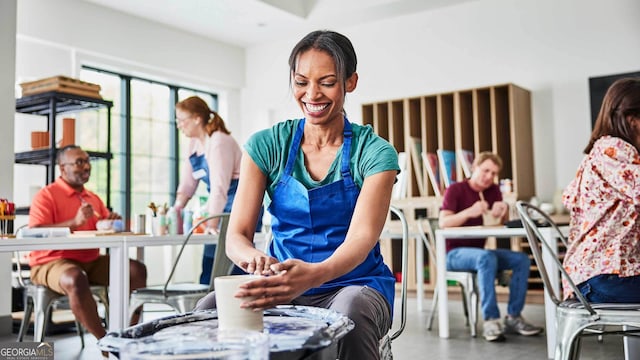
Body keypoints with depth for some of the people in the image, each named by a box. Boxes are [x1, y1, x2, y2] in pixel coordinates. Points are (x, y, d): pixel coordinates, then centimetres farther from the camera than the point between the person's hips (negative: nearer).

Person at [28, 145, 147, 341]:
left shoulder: (93, 198, 17)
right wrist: (75, 222, -25)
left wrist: (113, 221, -5)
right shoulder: (46, 195, -4)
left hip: (92, 261, 7)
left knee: (137, 270, -11)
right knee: (75, 280, -39)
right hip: (52, 262, -7)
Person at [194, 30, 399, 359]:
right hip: (282, 285, 1)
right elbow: (236, 236, -5)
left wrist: (313, 275, -42)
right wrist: (254, 258, -31)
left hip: (355, 284, -1)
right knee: (208, 310, -30)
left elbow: (361, 238, -19)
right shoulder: (267, 146, 2)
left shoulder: (375, 152, -5)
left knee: (350, 312, -38)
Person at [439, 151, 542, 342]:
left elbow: (504, 223, 10)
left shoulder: (494, 190, 10)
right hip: (454, 253, -6)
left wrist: (504, 210, -14)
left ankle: (513, 317, -13)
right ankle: (490, 320, -34)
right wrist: (469, 212, -34)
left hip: (479, 251, 6)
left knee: (522, 259, -14)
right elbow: (443, 222, -18)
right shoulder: (456, 190, -6)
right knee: (486, 258, -36)